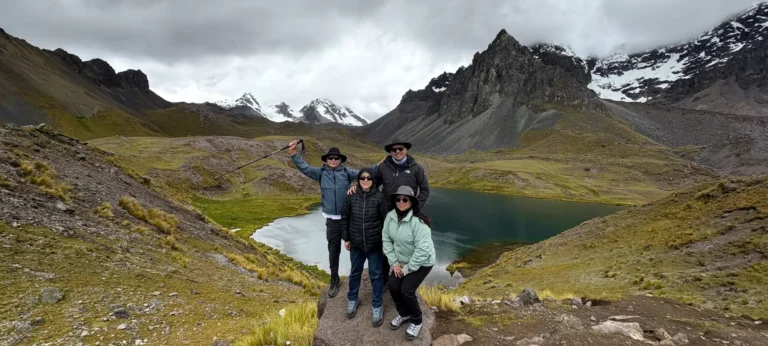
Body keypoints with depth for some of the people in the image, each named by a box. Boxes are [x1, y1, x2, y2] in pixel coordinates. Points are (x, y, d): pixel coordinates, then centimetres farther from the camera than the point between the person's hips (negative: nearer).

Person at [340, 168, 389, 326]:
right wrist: (346, 238, 4)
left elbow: (385, 220, -6)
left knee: (376, 275, 8)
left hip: (375, 244, -2)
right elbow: (345, 217, 3)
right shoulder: (352, 196, -6)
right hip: (356, 243, 2)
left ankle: (377, 307, 24)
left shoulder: (379, 197, -12)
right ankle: (352, 300, 41)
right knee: (355, 272, 19)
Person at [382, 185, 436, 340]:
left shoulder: (419, 221, -30)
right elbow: (386, 239, -3)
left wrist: (408, 268, -21)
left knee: (406, 290, -13)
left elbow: (423, 249, -30)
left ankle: (416, 321, 16)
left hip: (422, 262, -6)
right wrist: (394, 262, -7)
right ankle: (403, 314, 28)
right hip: (402, 261, 6)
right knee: (393, 286, -1)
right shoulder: (390, 216, -10)